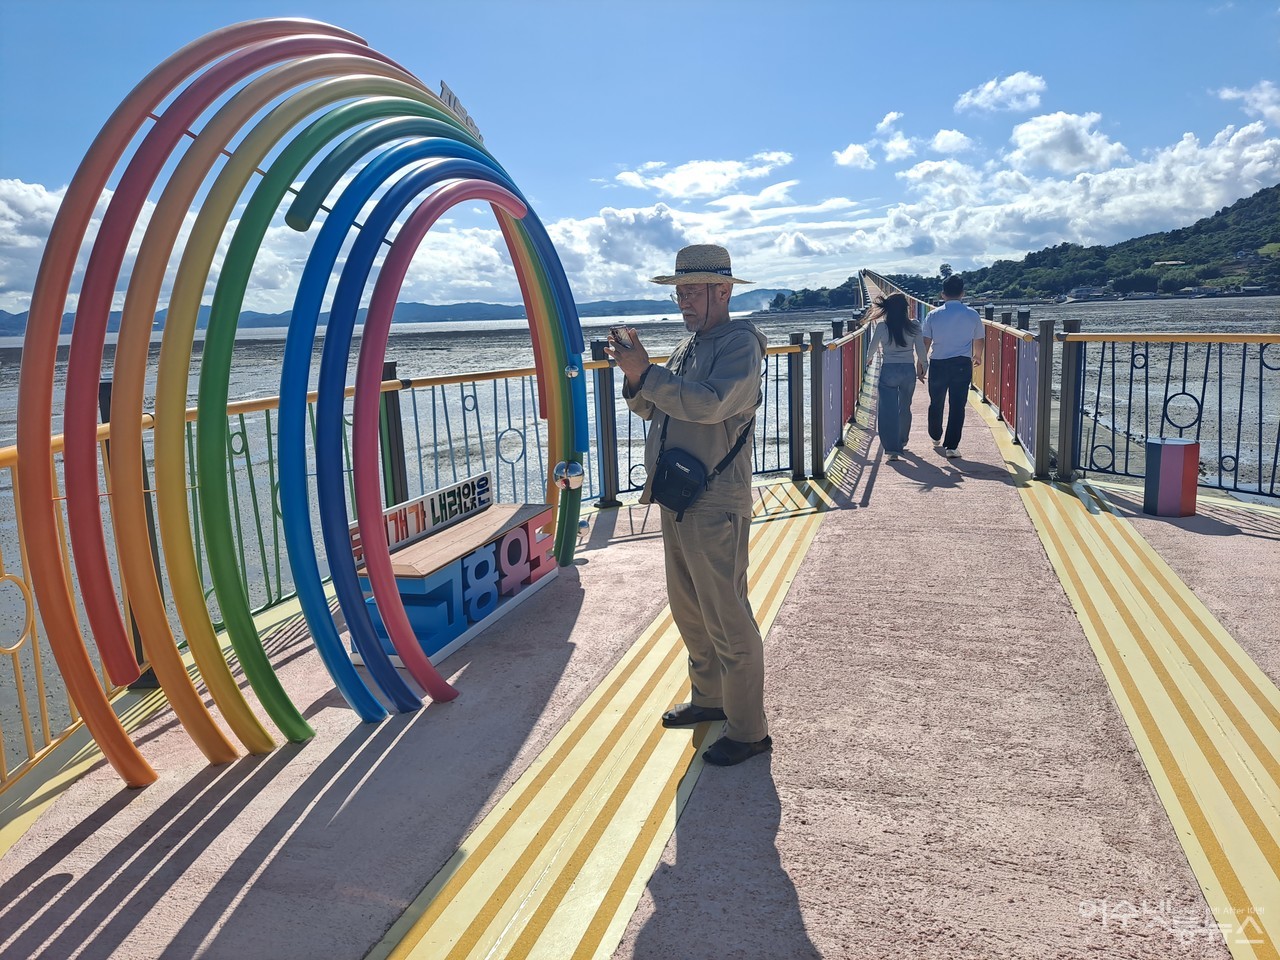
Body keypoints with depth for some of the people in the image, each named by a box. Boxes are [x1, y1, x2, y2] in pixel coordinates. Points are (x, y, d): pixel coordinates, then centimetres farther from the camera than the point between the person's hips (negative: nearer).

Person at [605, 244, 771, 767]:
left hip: (716, 507, -9)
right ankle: (709, 699, 37)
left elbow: (711, 403, -28)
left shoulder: (740, 342, -12)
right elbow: (654, 407, 16)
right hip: (677, 501, 9)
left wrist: (647, 374, -25)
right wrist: (635, 373, -2)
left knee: (728, 619, -3)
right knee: (688, 610, 19)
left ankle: (749, 730, 10)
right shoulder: (688, 346, 15)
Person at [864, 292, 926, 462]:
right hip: (909, 370, 2)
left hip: (888, 371, -2)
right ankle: (901, 443, 36)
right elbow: (921, 350, 2)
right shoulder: (914, 326, -4)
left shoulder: (882, 326, -7)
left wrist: (869, 359, 28)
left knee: (888, 410, -2)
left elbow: (872, 347, 6)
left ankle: (892, 448, -11)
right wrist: (920, 367, 19)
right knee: (905, 408, 19)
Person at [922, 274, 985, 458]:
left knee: (936, 403, 19)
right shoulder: (972, 314, 0)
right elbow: (980, 340, 12)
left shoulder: (933, 315, -3)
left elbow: (926, 341, -2)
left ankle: (936, 436, 39)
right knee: (957, 406, 1)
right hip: (962, 364, -1)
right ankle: (951, 446, -2)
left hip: (938, 364, 1)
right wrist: (977, 356, 31)